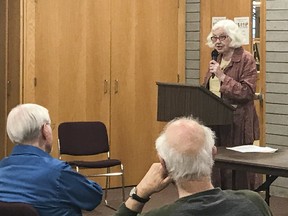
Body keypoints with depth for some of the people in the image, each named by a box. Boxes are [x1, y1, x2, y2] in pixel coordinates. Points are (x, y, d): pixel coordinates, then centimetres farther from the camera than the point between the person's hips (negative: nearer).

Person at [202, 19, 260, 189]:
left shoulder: (246, 60, -8)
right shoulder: (216, 60, 14)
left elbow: (247, 92, -17)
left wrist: (223, 76, -20)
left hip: (237, 124, -7)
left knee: (237, 173, -4)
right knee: (216, 167, 10)